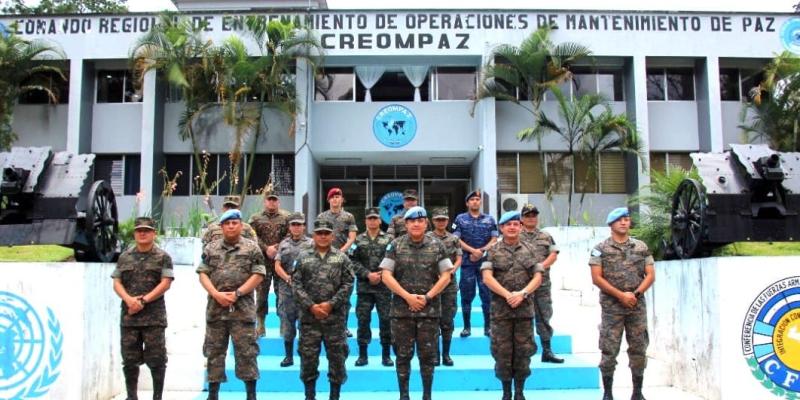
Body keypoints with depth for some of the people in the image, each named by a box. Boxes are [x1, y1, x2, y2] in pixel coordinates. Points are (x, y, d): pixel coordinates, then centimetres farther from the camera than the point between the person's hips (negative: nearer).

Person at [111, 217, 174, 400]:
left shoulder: (163, 257, 2)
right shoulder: (124, 257, 12)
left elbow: (165, 283, -6)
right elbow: (117, 283, 8)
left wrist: (143, 300, -13)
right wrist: (129, 299, -10)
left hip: (154, 316, -3)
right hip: (128, 315, 3)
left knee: (156, 358, -2)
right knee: (129, 359, 7)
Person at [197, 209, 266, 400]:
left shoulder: (252, 248, 2)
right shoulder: (211, 248, 9)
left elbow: (258, 275, -4)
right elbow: (203, 274, 5)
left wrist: (237, 294, -12)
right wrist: (216, 294, -10)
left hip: (243, 308, -3)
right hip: (216, 307, 3)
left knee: (246, 351, -2)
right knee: (214, 350, 9)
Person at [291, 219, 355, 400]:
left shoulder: (342, 258, 4)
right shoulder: (302, 257, 5)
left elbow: (348, 285, -2)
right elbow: (296, 284, -1)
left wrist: (331, 304, -12)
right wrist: (311, 306, -11)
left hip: (335, 316, 0)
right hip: (309, 316, 0)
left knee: (336, 356, 5)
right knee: (308, 356, 5)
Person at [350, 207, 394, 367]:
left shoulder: (388, 239, 5)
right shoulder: (358, 240, 7)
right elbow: (353, 262, -1)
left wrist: (381, 275, -12)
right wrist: (368, 274, -11)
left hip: (384, 287, -1)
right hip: (364, 287, 1)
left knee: (386, 320, 2)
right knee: (363, 320, 4)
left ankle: (386, 355, 12)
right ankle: (362, 355, 14)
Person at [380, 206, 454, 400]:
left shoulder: (437, 246, 2)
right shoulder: (395, 246, 0)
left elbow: (446, 276, 1)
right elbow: (386, 275, -4)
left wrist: (428, 297, -10)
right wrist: (407, 296, -12)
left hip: (430, 310, 0)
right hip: (402, 309, 0)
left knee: (428, 354, 6)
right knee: (403, 354, 6)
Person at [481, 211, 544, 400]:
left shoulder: (529, 250, 8)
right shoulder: (493, 251, 2)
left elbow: (538, 277, 2)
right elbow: (487, 277, -8)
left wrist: (522, 293, -13)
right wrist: (507, 295, -16)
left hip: (525, 308, 2)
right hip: (500, 309, -1)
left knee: (523, 351, 5)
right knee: (502, 351, 3)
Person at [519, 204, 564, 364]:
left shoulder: (546, 237, 14)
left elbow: (553, 255, 4)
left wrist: (541, 266, -12)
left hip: (543, 283, 4)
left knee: (545, 317, 7)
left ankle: (547, 351, 15)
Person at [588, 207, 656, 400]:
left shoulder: (641, 247, 9)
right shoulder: (600, 249, -1)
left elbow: (650, 275, 6)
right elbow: (596, 278, -6)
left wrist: (636, 293, -9)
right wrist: (621, 295, -12)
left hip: (637, 305, 3)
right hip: (611, 307, -3)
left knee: (638, 350, 7)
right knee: (609, 350, -1)